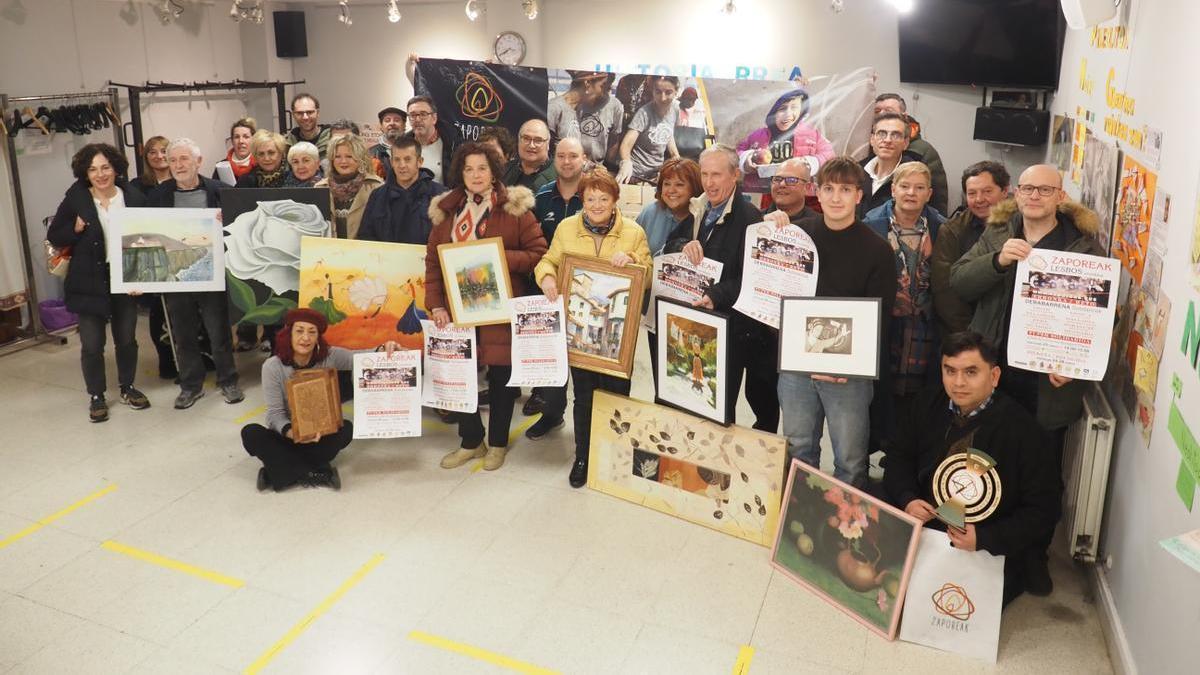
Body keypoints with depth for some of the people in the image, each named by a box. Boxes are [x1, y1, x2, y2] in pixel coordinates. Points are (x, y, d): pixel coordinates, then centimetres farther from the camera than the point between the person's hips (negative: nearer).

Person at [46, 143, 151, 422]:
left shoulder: (133, 197, -2)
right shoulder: (75, 200, -4)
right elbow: (54, 236, 3)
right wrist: (75, 229, -16)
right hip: (89, 282, -1)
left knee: (127, 339, 14)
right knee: (92, 344, 4)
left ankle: (127, 388, 33)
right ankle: (96, 396, 20)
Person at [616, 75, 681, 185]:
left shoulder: (675, 112, -3)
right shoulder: (644, 113, -19)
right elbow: (626, 143, -29)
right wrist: (626, 162, -49)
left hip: (658, 174, 5)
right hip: (635, 175, -5)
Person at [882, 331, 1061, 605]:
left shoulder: (1022, 429, -14)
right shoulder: (928, 405, 0)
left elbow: (1043, 509, -10)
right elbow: (899, 459, 10)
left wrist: (985, 540, -21)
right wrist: (907, 500, -10)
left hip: (990, 552, -3)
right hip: (921, 531, 4)